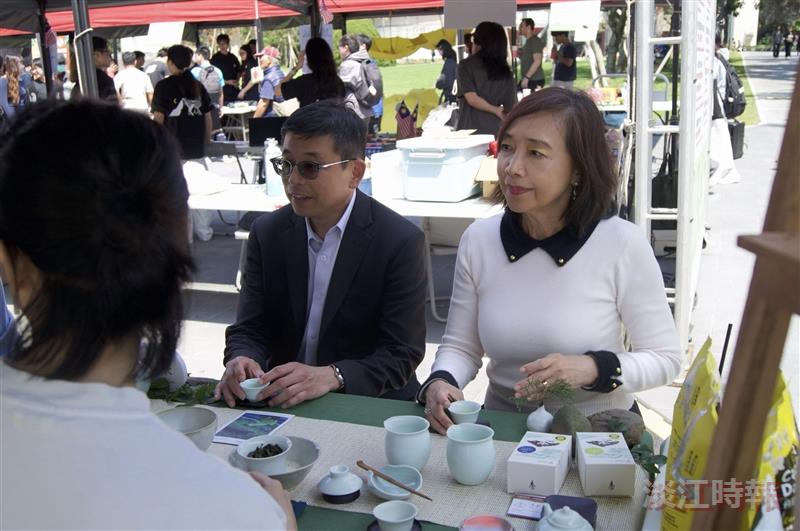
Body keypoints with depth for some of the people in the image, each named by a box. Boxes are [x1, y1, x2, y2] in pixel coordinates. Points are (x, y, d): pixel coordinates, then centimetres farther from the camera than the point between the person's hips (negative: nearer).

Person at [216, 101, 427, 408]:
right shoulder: (267, 233, 3)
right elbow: (249, 330, 4)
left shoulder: (401, 242, -11)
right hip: (280, 402, 2)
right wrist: (241, 360, -19)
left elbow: (402, 354, -12)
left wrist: (330, 377, -28)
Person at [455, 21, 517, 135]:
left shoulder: (467, 65, -2)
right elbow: (510, 109, 5)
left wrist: (496, 111, 1)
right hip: (495, 131, 4)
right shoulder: (505, 72, 10)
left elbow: (472, 99, -11)